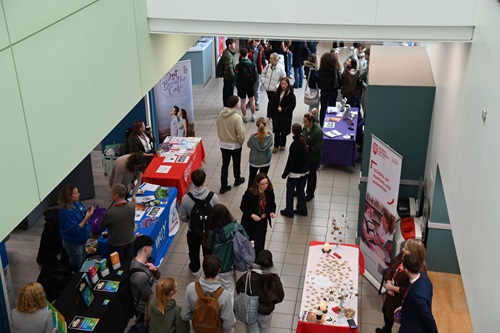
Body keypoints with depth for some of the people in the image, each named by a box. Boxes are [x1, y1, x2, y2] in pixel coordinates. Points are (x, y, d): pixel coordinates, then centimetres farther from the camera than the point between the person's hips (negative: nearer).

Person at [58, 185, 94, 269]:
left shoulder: (77, 202, -8)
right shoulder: (66, 212, -33)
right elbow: (75, 230, -31)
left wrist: (87, 210, -9)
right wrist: (87, 217, -32)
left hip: (81, 239, 8)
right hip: (74, 243, -8)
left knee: (83, 261, 29)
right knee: (77, 266, 14)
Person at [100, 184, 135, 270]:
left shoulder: (110, 213, -34)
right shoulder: (132, 205, -20)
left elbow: (102, 226, -15)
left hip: (116, 244, -4)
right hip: (130, 240, 4)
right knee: (129, 262, 25)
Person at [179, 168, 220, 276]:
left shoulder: (186, 198, -25)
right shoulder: (213, 197, -26)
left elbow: (182, 218, -13)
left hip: (193, 231, 1)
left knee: (194, 252, 29)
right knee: (208, 252, 26)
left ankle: (195, 269, 53)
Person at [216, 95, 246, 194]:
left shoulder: (220, 115, -7)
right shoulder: (237, 117, -25)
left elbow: (218, 128, 5)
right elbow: (240, 134, -21)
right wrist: (241, 142, -2)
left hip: (223, 144, 4)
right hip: (235, 145, -4)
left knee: (225, 165, 11)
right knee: (236, 163, 20)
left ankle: (223, 186, 13)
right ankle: (238, 180, 41)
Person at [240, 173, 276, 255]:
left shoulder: (269, 191, -11)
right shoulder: (249, 193, -22)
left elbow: (272, 204, 5)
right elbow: (243, 207, -12)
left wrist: (272, 212, -15)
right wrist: (252, 215, -25)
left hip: (263, 222, 4)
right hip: (250, 222, -3)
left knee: (260, 244, 14)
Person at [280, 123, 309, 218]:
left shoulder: (295, 144, -26)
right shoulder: (304, 141, -3)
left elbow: (291, 160, -21)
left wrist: (285, 173, -12)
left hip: (295, 172, -8)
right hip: (304, 171, 8)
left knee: (290, 191, 10)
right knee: (300, 190, 21)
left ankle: (289, 211, 21)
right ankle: (302, 210, 31)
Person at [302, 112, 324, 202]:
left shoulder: (318, 132, -28)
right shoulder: (305, 127, -7)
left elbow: (319, 147, -25)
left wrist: (308, 148, -28)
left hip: (313, 158, -7)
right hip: (304, 155, 7)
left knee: (311, 175, 13)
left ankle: (310, 194, 33)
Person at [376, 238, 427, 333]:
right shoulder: (402, 256, -15)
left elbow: (408, 291, -32)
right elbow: (390, 268, -2)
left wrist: (391, 287, -22)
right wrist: (389, 283, -16)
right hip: (393, 294, 8)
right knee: (386, 311, 30)